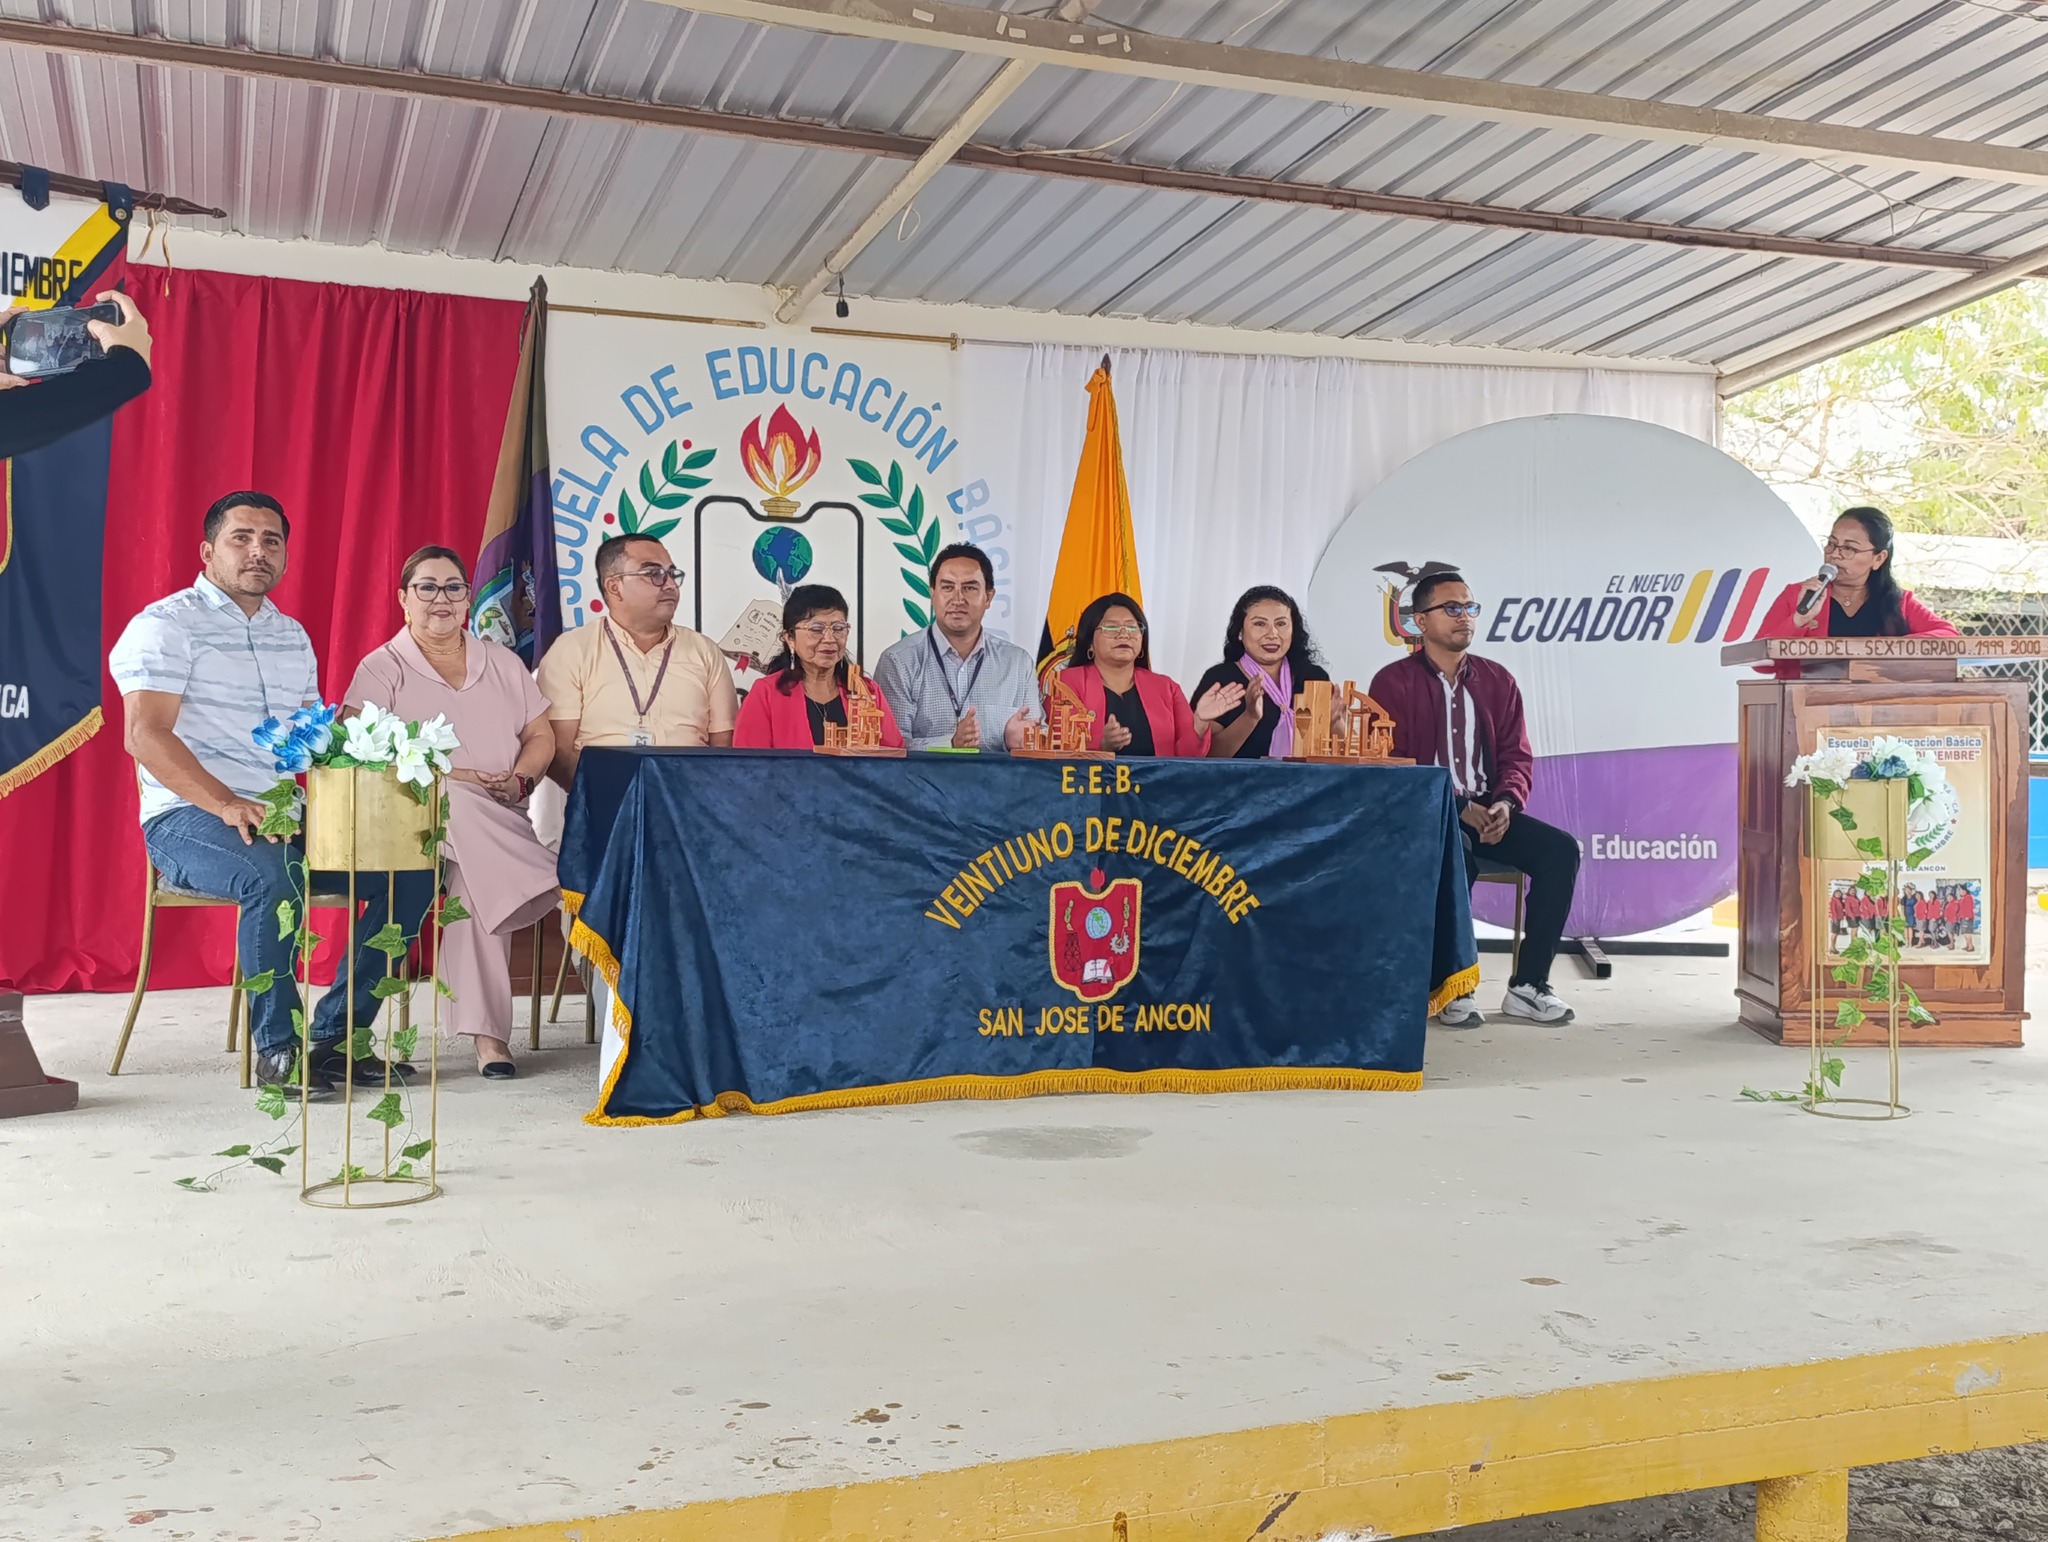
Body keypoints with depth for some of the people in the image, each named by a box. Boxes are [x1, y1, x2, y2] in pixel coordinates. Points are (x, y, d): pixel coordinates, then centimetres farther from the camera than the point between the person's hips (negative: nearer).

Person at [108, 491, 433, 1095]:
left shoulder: (292, 636, 19)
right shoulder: (167, 625, -2)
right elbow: (145, 735, -15)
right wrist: (227, 804, -29)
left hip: (284, 816, 7)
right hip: (189, 819, -7)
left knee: (411, 869, -10)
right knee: (274, 876, -37)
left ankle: (334, 1033, -4)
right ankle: (277, 1046, -20)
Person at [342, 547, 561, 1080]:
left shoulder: (502, 662, 21)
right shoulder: (381, 669, 8)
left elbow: (541, 736, 17)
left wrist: (519, 780, -7)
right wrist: (453, 777, -19)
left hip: (505, 820, 3)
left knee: (473, 878, -34)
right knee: (462, 807, -40)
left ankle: (485, 1028, -36)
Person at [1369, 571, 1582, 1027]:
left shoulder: (1497, 680, 13)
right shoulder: (1393, 683, -1)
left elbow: (1517, 756, 11)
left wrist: (1506, 802, -12)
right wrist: (1457, 808, -20)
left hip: (1488, 810, 5)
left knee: (1560, 848, -19)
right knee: (1456, 851, -37)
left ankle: (1528, 985, -13)